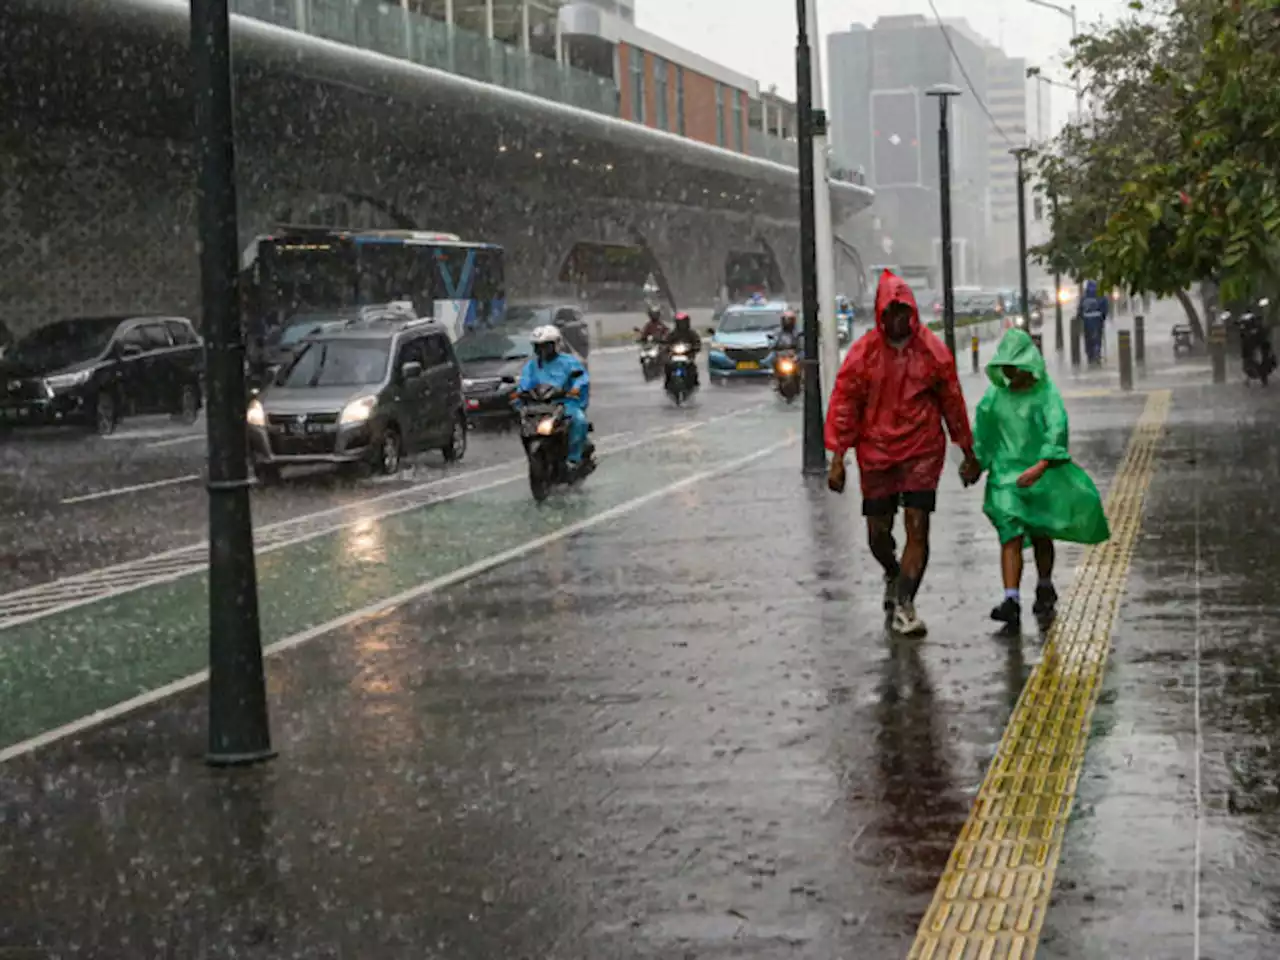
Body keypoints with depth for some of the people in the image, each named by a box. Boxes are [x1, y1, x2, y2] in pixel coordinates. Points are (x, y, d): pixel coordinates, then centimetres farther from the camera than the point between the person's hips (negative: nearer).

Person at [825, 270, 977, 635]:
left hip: (922, 452, -1)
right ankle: (893, 574, 42)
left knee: (918, 528, -11)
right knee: (878, 533, 10)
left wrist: (967, 453, 12)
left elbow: (953, 402, 8)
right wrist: (838, 458, -5)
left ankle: (904, 604, -6)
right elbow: (844, 404, 0)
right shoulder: (864, 352, -4)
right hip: (876, 454, 1)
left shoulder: (933, 351, -2)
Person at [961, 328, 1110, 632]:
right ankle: (1011, 601, -23)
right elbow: (982, 432, 18)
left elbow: (1057, 430, -20)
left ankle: (1045, 589, 38)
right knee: (1011, 535, -13)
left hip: (1042, 473, -2)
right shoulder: (996, 395, 5)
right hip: (1006, 474, 2)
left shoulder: (1046, 392, -9)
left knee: (1040, 536, 12)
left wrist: (1040, 467, -32)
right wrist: (975, 465, 24)